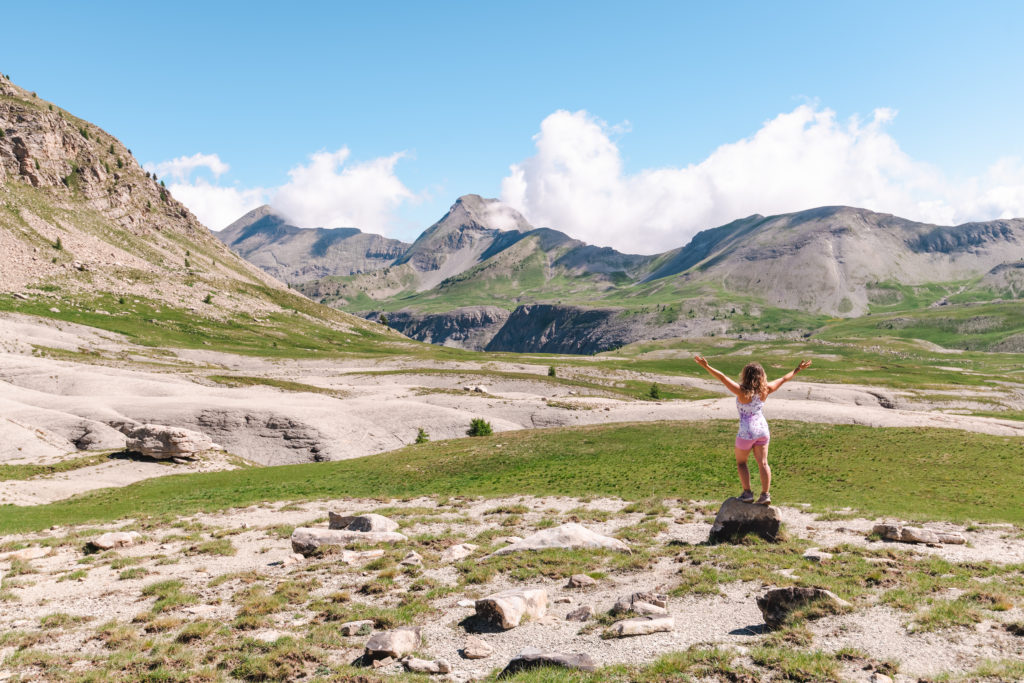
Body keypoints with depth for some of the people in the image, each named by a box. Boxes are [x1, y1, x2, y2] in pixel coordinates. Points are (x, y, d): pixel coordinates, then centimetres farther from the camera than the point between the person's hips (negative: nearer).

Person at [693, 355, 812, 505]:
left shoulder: (742, 391, -20)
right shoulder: (766, 389, -6)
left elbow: (722, 378, -26)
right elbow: (783, 379, 8)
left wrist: (706, 366, -29)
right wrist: (798, 369, 22)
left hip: (747, 432, -4)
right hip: (763, 429, 5)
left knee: (741, 462, 13)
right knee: (763, 463, 9)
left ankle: (747, 493, 9)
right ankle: (765, 494, 8)